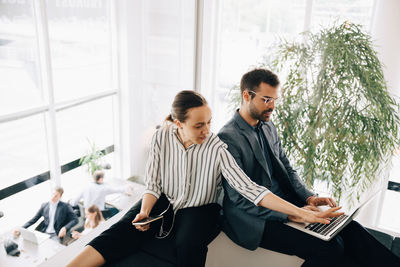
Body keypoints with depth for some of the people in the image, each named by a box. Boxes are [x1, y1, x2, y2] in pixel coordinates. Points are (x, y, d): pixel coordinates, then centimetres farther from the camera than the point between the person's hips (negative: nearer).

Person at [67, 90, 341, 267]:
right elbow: (153, 184, -1)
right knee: (122, 231, -22)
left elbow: (248, 188, -22)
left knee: (188, 245, -36)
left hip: (198, 210, -1)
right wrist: (145, 211, -21)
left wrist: (302, 213, -29)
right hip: (164, 203, 2)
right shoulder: (162, 138, -9)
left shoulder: (217, 148, -18)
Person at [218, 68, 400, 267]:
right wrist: (290, 214, -23)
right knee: (330, 249, -21)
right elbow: (240, 198, -20)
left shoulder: (269, 127, 10)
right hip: (254, 218, -7)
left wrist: (309, 197, -2)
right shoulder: (228, 138, -17)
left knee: (348, 229, -8)